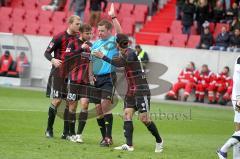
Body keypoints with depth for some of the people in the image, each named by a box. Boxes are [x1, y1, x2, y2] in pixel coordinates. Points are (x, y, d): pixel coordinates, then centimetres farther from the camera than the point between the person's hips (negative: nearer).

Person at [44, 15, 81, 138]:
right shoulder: (59, 37, -7)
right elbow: (47, 52, -6)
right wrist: (53, 60, -24)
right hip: (58, 73, -4)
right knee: (57, 100, -7)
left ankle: (66, 132, 6)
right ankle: (49, 129, 7)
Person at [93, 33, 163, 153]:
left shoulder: (130, 53, -15)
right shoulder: (124, 53, 12)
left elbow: (119, 63, -28)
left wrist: (103, 57, -23)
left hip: (141, 90, -9)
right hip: (131, 91, 9)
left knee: (144, 118, -7)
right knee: (127, 114, -4)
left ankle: (159, 141, 11)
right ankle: (129, 145, -9)